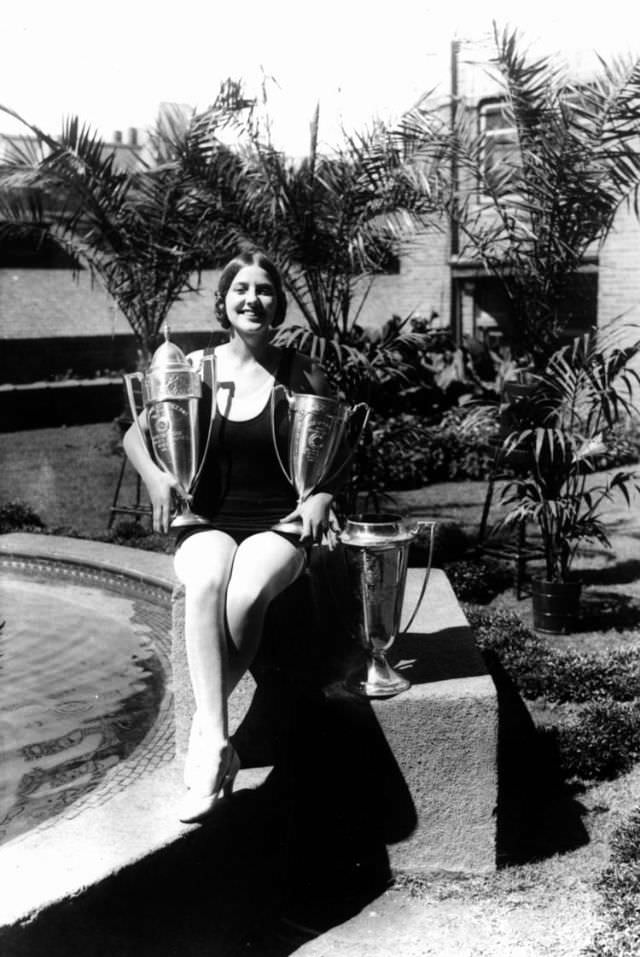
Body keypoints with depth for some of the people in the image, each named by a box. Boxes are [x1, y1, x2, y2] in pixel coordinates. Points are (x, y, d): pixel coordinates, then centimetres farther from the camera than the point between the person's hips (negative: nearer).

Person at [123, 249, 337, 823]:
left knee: (246, 594, -36)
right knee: (205, 584, -36)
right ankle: (217, 742, -38)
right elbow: (136, 433, 15)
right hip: (209, 523, 1)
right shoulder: (194, 368, 6)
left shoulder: (305, 377, 3)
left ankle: (204, 732, -20)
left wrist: (322, 497, -10)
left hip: (277, 525, -1)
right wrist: (154, 476, -5)